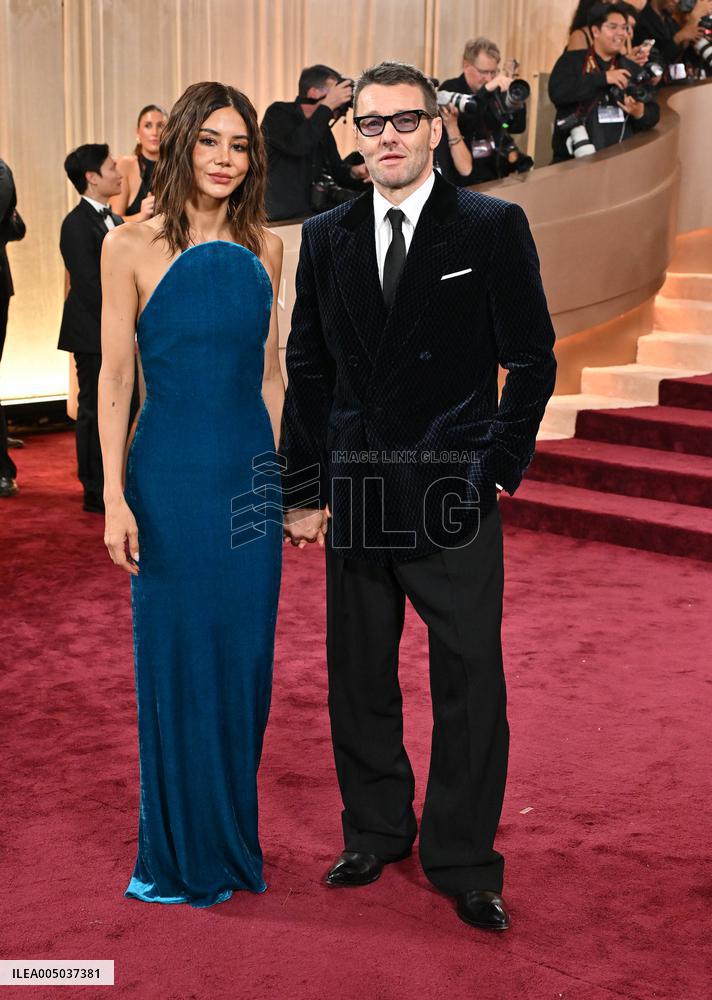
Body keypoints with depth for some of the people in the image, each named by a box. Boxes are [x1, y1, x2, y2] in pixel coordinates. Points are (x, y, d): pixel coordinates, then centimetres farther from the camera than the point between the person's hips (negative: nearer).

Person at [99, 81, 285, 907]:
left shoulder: (263, 247, 6)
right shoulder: (130, 248, -5)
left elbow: (269, 372, 11)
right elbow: (114, 379, -6)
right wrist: (114, 497, -10)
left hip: (251, 474, 4)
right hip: (170, 474, -4)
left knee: (243, 659, 11)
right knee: (175, 659, 5)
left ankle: (232, 840, 29)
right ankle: (179, 855, 23)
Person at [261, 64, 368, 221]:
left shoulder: (322, 126, 14)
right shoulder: (278, 113, -8)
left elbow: (337, 170, 17)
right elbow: (297, 146, -28)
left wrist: (354, 173, -8)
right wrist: (327, 106, -22)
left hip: (309, 215, 8)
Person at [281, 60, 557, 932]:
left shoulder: (494, 228, -2)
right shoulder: (325, 237, 8)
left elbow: (531, 360, -1)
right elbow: (307, 370, 10)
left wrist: (499, 468, -7)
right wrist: (304, 489, 6)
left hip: (453, 500, -3)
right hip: (354, 497, 4)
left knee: (470, 685, 2)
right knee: (357, 680, 13)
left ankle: (462, 860, 18)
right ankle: (375, 833, 32)